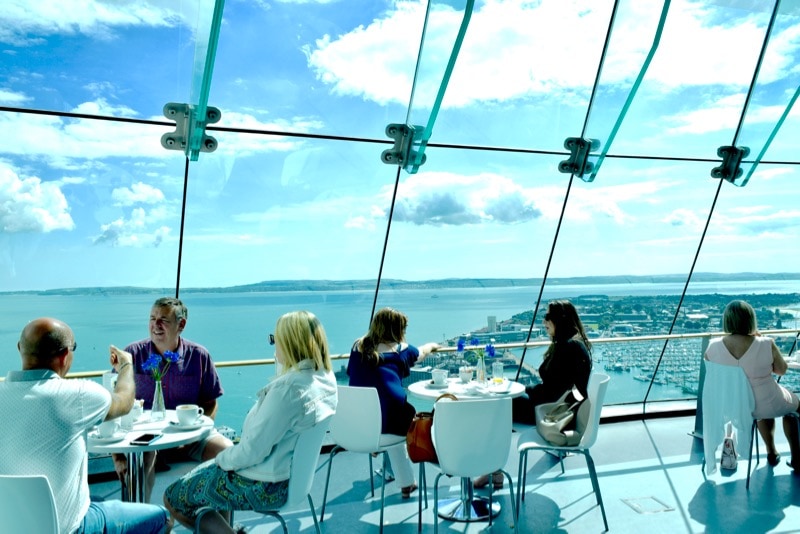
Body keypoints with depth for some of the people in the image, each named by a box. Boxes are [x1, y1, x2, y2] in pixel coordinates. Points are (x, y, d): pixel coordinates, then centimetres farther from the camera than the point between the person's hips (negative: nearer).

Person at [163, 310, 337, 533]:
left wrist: (222, 459, -6)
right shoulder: (326, 379, -5)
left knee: (173, 497, 8)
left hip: (264, 487, -9)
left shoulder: (289, 389, -32)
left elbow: (252, 450, -26)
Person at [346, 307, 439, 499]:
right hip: (388, 420, -4)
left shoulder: (358, 346, 9)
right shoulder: (400, 349, 4)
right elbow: (421, 352, 25)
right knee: (413, 416, 27)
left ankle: (406, 483, 42)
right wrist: (431, 346, 49)